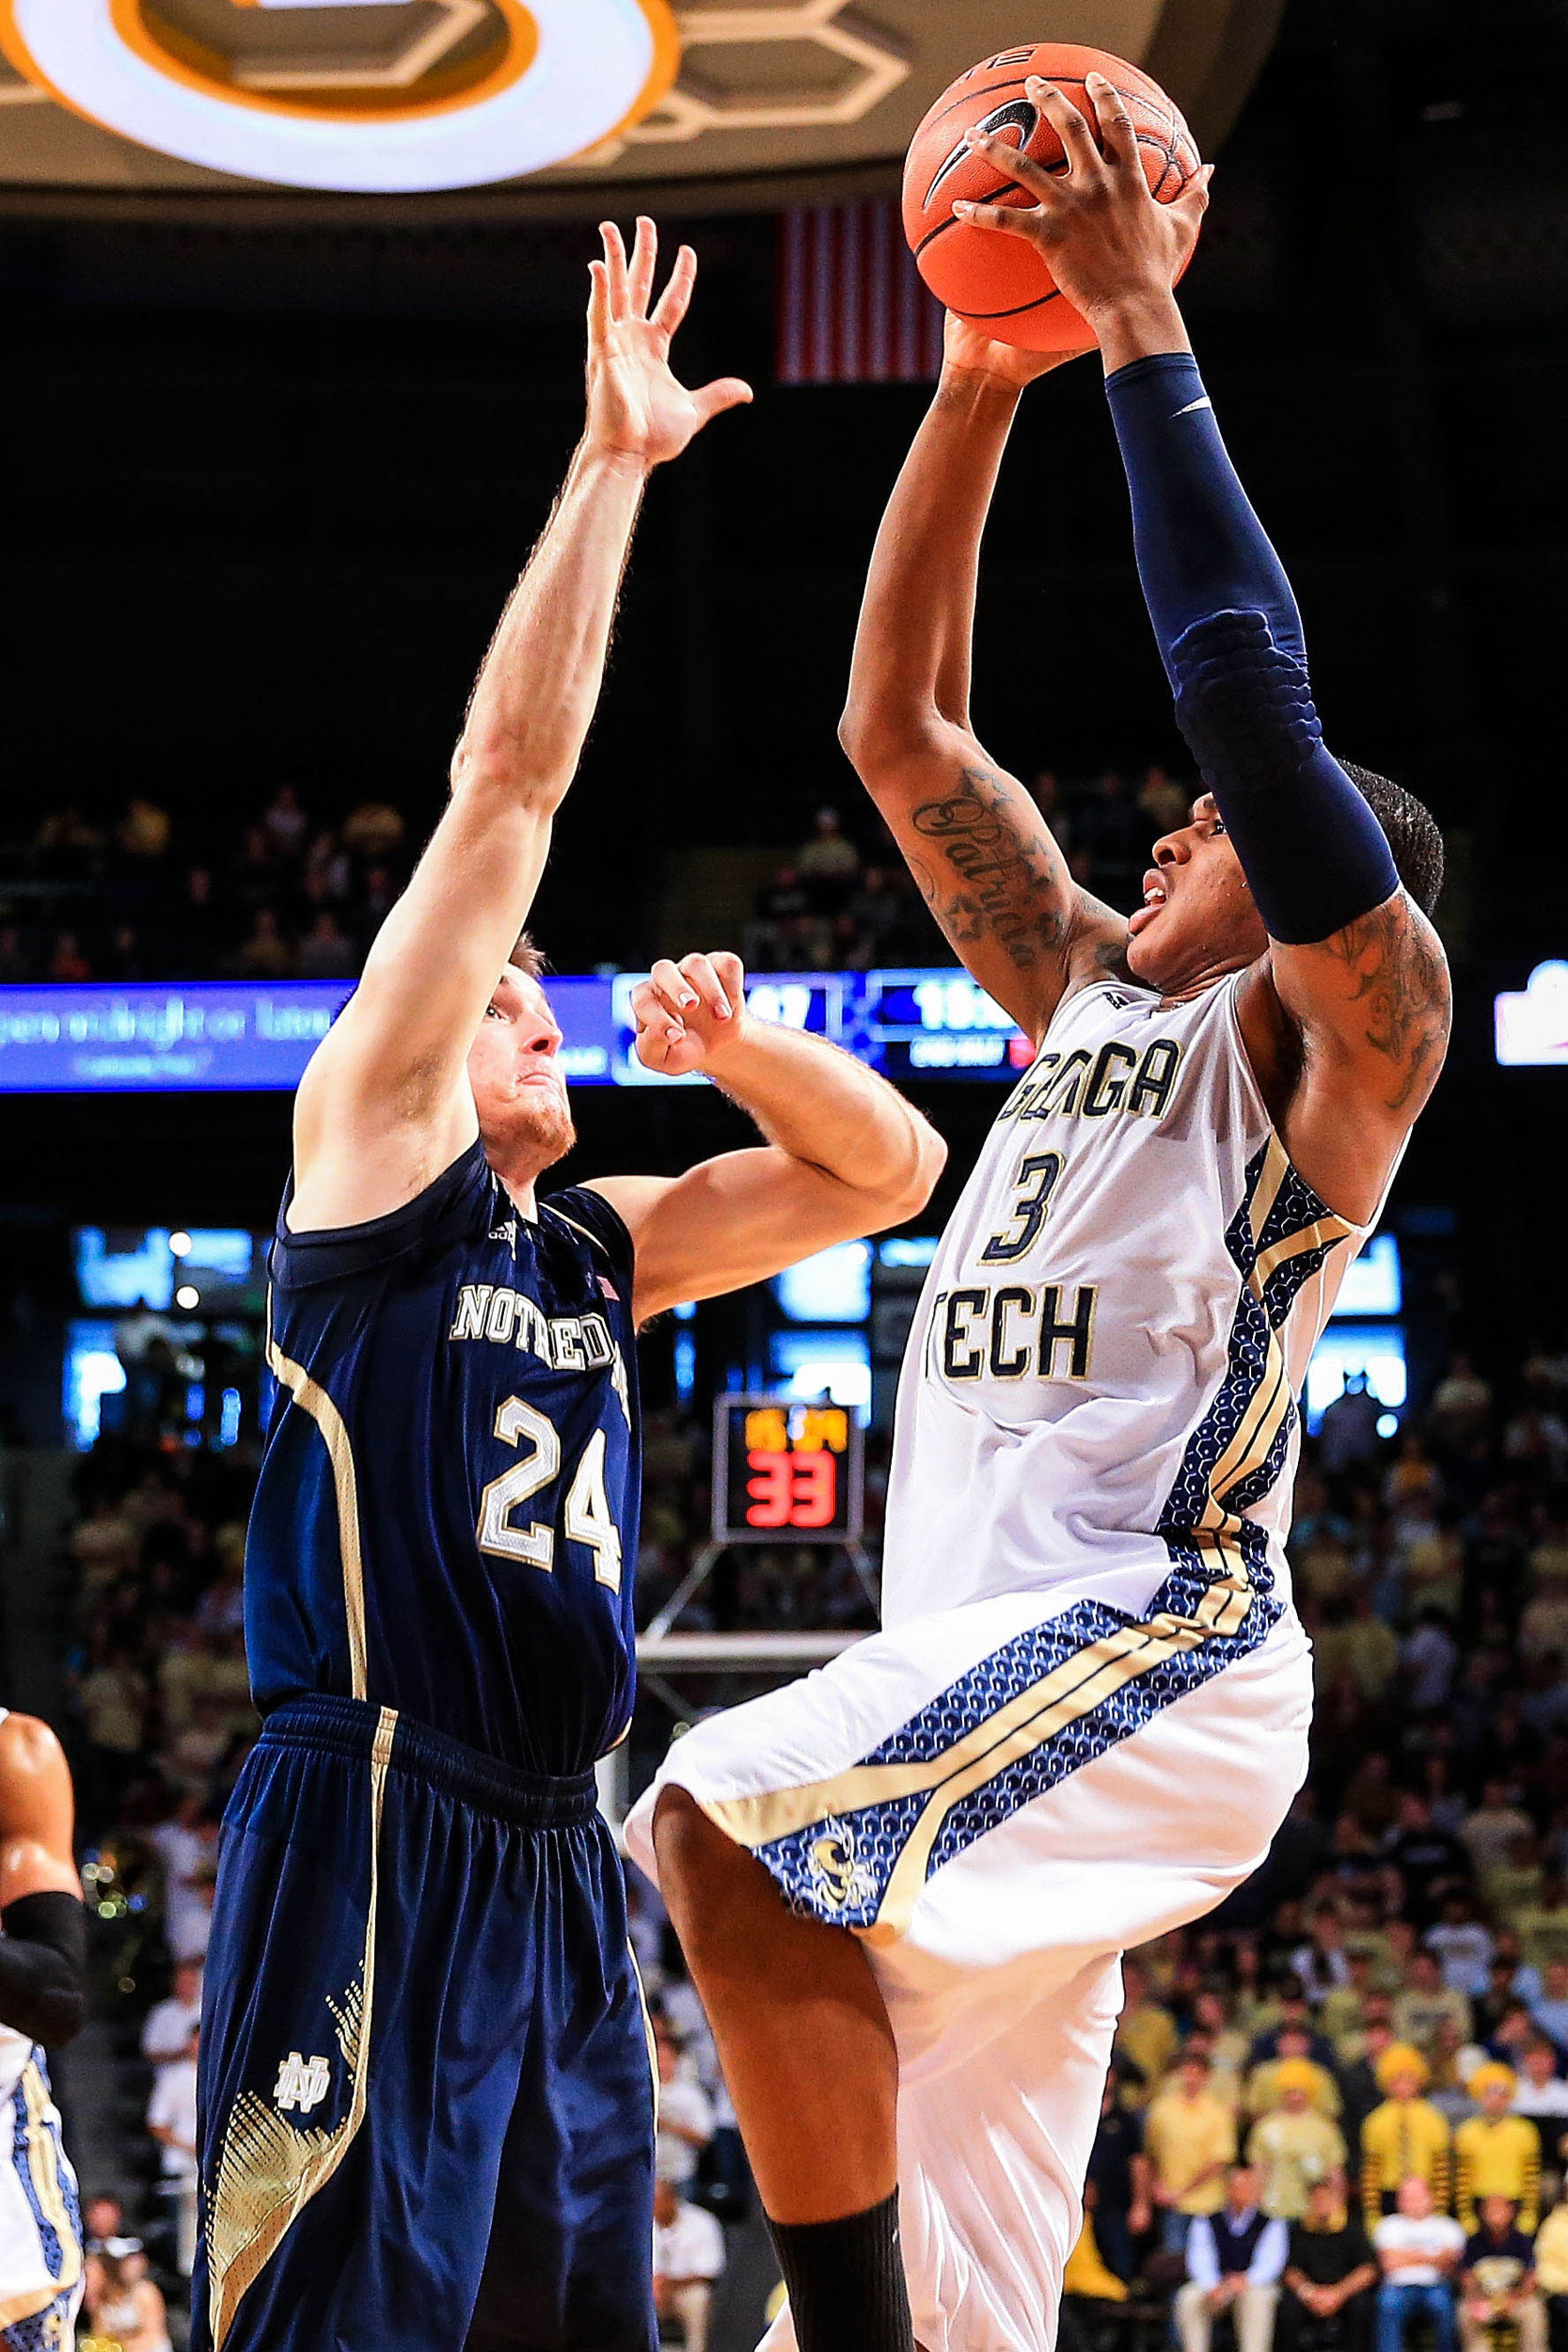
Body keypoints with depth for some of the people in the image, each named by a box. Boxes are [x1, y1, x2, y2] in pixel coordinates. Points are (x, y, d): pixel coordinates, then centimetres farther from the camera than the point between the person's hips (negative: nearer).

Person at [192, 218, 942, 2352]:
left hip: (555, 1871, 8)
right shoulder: (368, 1157, 2)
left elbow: (889, 1171, 24)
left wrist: (736, 1048, 7)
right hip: (373, 1837, -8)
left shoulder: (593, 1251, 20)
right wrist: (611, 461, -2)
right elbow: (510, 773, -3)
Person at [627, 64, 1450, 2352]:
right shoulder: (1093, 990, 25)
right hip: (1002, 1670, 8)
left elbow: (1252, 687, -12)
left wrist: (1144, 329, -8)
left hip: (1162, 1640, -8)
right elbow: (898, 731, 23)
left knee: (729, 1824, -32)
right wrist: (983, 382, 17)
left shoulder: (1343, 1017, 3)